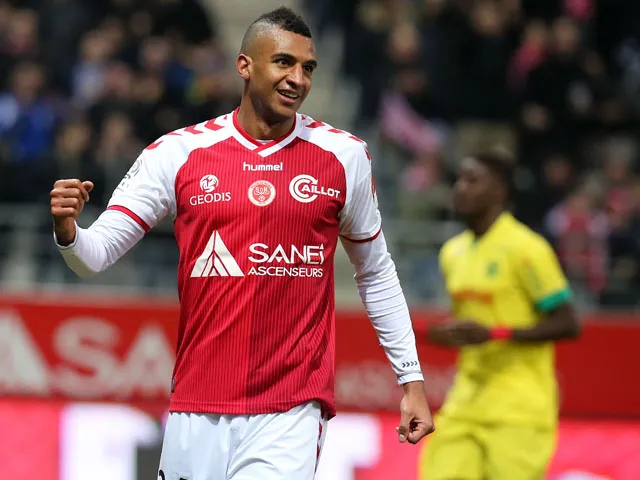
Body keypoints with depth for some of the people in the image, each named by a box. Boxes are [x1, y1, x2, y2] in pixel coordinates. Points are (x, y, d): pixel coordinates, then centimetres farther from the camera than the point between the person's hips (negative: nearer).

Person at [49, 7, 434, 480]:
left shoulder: (344, 156, 4)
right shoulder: (178, 152, 1)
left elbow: (375, 271, 15)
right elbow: (97, 254, 0)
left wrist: (411, 378, 13)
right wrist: (67, 231, -23)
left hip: (291, 412, -1)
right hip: (196, 411, 1)